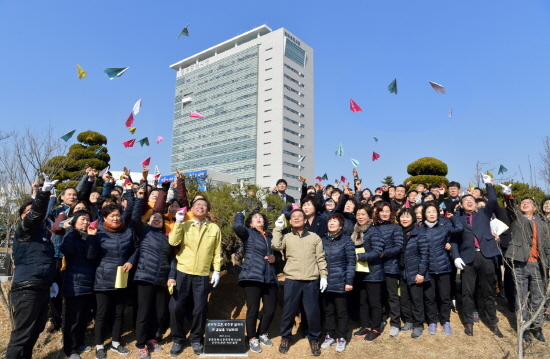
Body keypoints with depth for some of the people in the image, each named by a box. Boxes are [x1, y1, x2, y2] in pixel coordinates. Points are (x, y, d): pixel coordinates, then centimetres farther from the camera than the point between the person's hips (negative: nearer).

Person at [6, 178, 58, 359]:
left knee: (35, 331, 16)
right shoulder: (23, 231, -5)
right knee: (22, 334, -4)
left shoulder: (42, 232, 17)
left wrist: (51, 281, 20)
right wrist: (43, 191, -36)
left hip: (42, 289, 8)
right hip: (27, 290, -8)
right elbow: (36, 214, -26)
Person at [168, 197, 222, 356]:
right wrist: (178, 222, -15)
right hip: (182, 273, 0)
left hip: (203, 275, 0)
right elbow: (173, 242, -13)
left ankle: (196, 339, 27)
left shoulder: (214, 228, 4)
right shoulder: (184, 225, 4)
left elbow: (217, 252, 5)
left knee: (200, 309, 6)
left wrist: (217, 271, 0)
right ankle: (177, 339, 22)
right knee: (176, 307, 1)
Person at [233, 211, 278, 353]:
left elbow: (278, 252, 29)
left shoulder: (270, 237, 19)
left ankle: (262, 334, 31)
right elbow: (237, 226, -18)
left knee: (271, 309, 7)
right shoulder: (248, 234, 3)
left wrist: (275, 257, 5)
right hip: (252, 277, -5)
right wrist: (240, 215, 1)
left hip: (270, 278, 5)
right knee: (253, 309, -1)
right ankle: (252, 339, 19)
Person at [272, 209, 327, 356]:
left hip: (312, 281, 0)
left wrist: (323, 276, 0)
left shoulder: (315, 237, 7)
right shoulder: (287, 237, 7)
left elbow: (321, 259, 7)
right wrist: (278, 228, -6)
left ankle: (314, 339, 27)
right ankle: (285, 338, 29)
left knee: (312, 312, 7)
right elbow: (276, 246, -14)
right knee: (288, 311, 9)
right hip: (292, 280, 0)